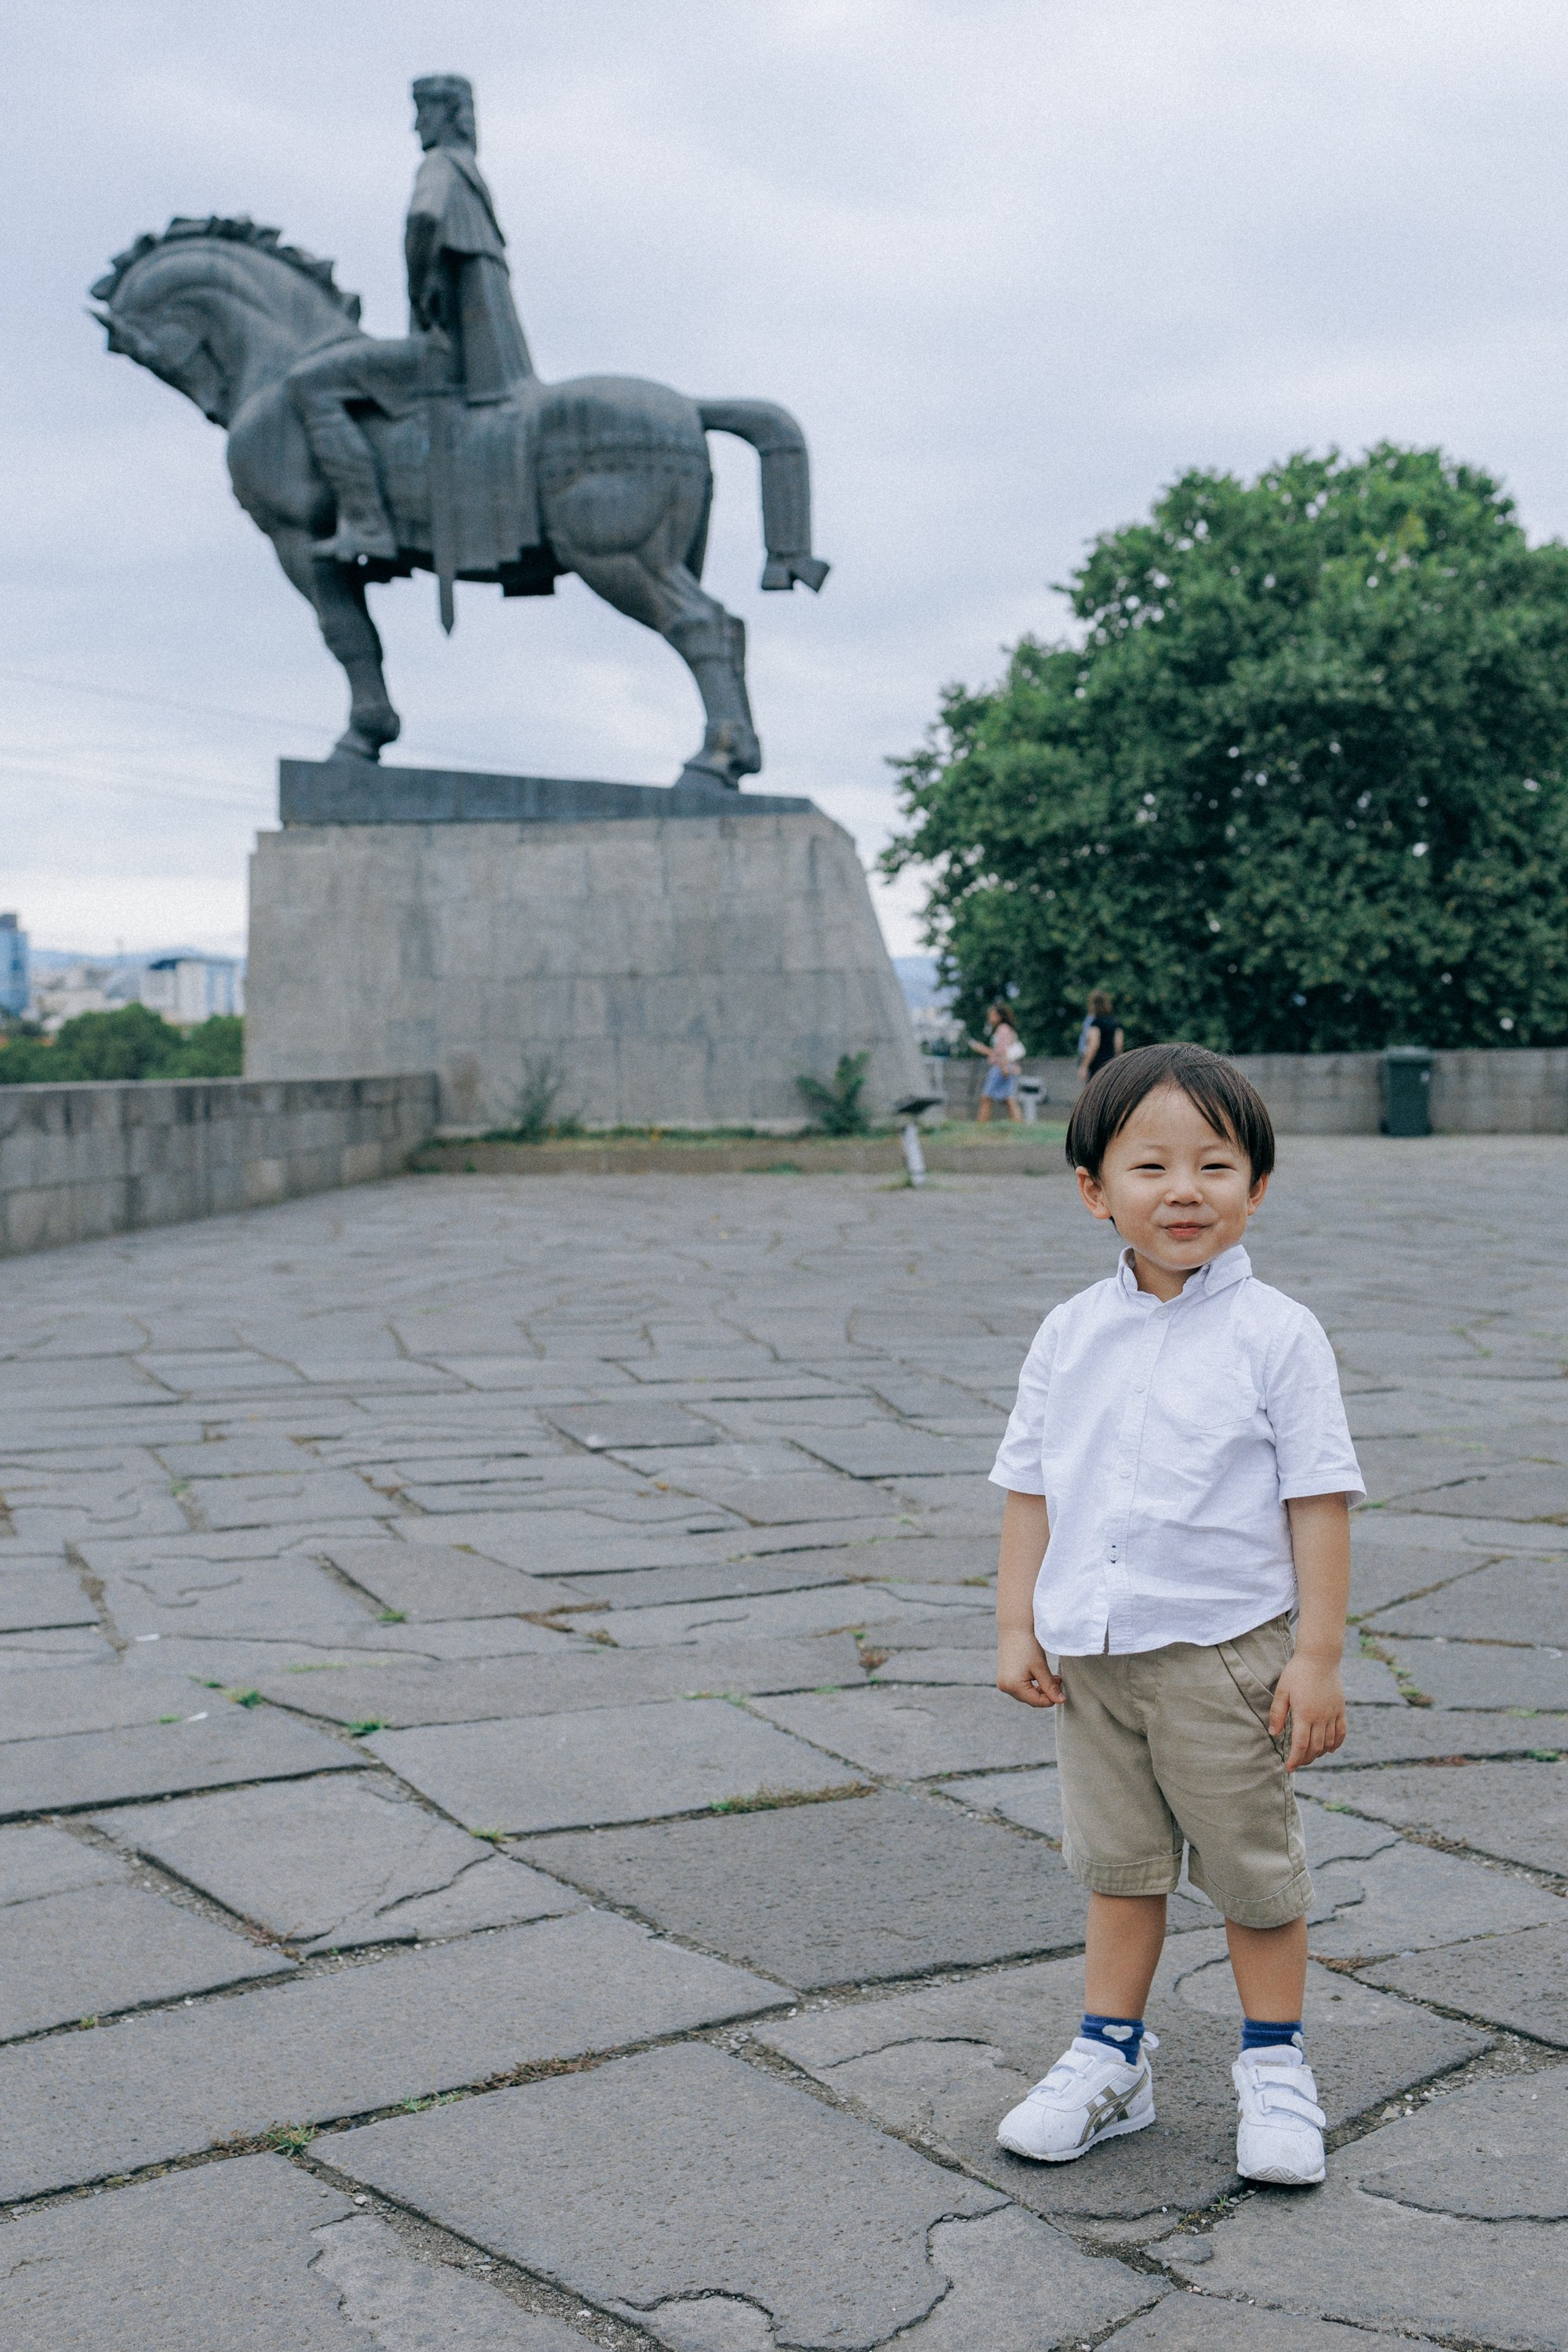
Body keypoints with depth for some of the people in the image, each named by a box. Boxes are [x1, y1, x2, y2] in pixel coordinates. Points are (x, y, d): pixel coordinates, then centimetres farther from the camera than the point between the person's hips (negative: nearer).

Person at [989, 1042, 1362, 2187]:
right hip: (1091, 1652, 4)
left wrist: (1318, 1656, -11)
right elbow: (1030, 1487, 9)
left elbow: (1319, 1499, -8)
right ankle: (1111, 2061, 31)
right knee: (1118, 1863, 17)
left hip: (1224, 1652, -4)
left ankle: (1276, 2069, 28)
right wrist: (1018, 1627, 5)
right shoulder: (1071, 1336, 2)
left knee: (1251, 1866, 10)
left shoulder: (1277, 1334, -9)